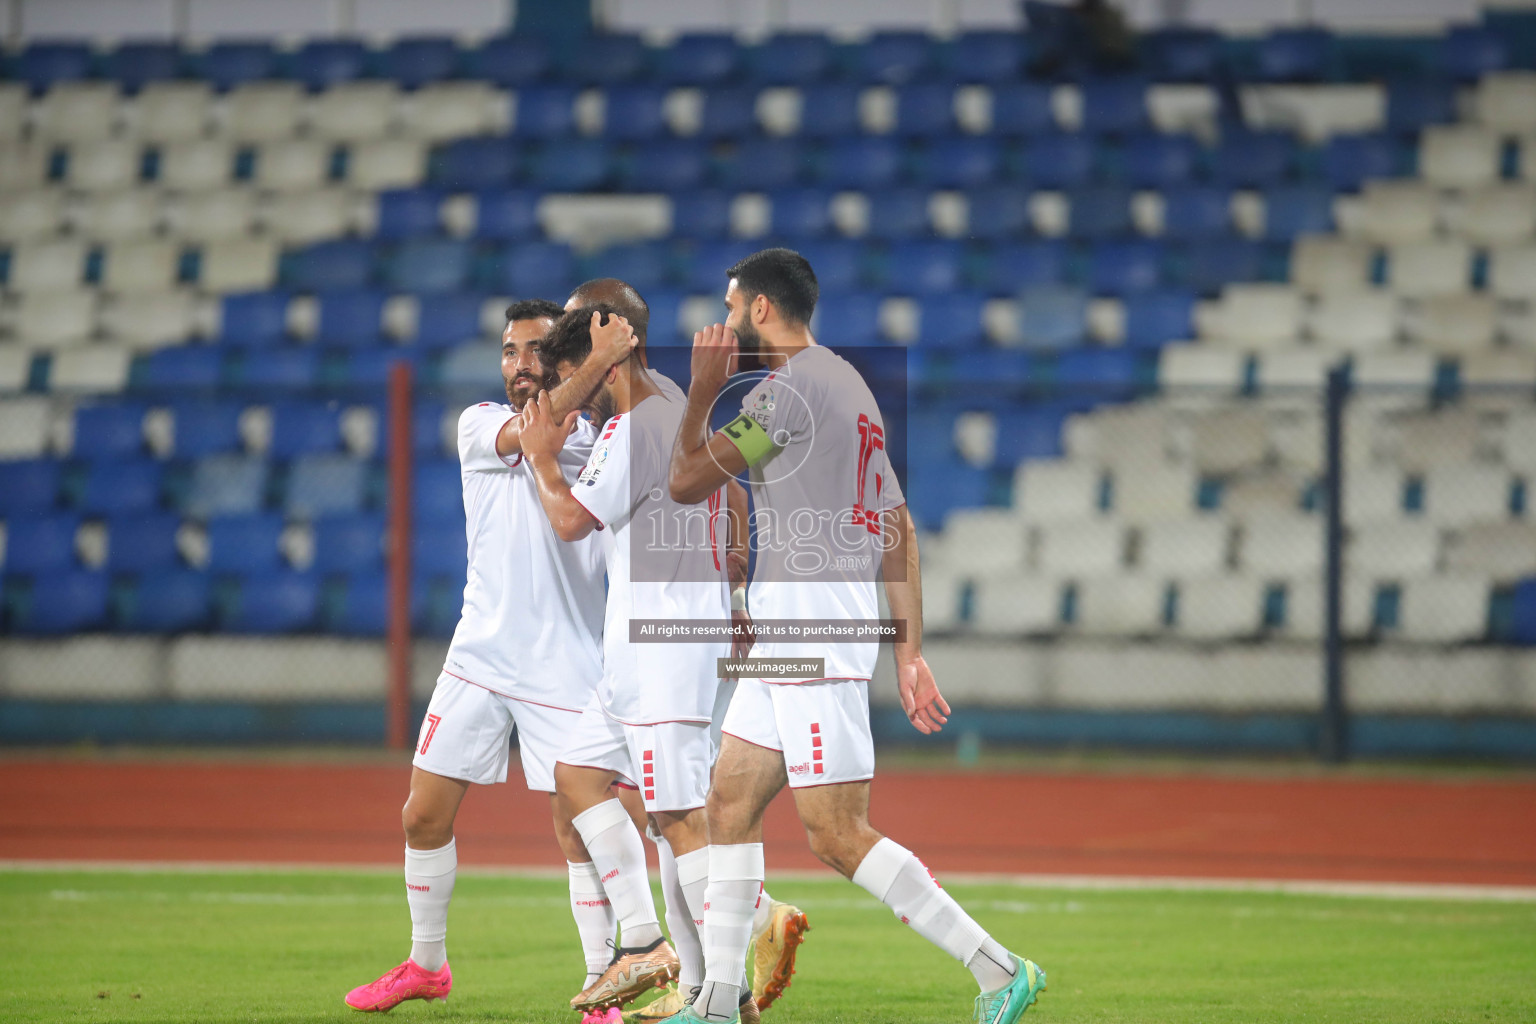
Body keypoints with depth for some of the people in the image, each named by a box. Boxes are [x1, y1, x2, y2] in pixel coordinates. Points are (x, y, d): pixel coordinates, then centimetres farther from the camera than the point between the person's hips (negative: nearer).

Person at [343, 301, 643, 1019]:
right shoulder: (479, 424, 3)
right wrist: (597, 364, -27)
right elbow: (530, 436, -18)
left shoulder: (599, 442, 3)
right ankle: (426, 964, 25)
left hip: (565, 667, -2)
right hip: (479, 656, 2)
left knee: (578, 831, -8)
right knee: (424, 818, 6)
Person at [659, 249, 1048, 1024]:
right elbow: (897, 528, 18)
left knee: (835, 835, -12)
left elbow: (685, 482, -7)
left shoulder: (790, 388, -11)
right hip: (785, 629, 10)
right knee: (730, 804, 12)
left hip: (809, 613, -10)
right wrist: (909, 653, 16)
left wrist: (702, 390, 6)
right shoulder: (851, 388, 20)